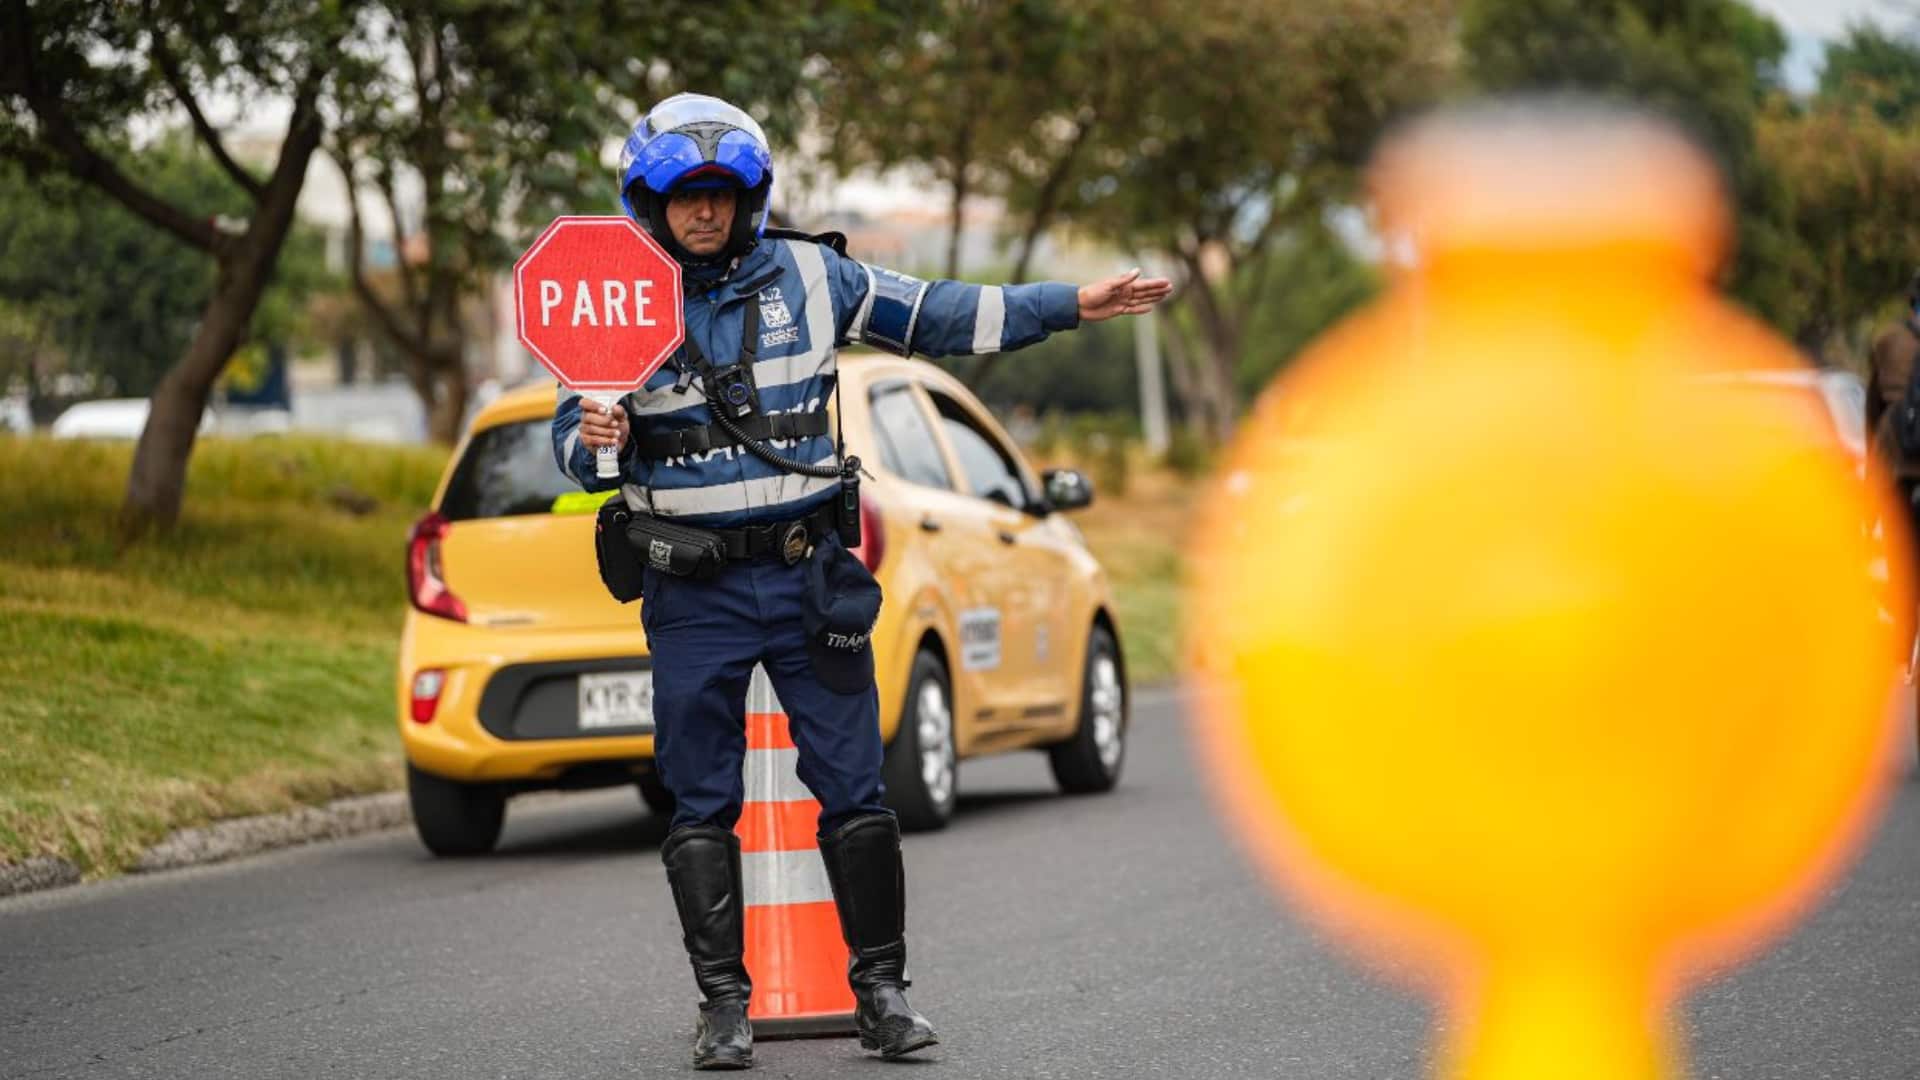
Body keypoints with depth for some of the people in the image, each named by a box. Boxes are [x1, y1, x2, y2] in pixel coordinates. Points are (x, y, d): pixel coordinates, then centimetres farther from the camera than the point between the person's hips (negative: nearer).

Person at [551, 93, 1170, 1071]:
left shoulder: (807, 276, 3)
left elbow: (935, 318, 11)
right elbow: (573, 442, 0)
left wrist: (1071, 305, 9)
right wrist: (592, 438, -24)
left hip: (809, 575, 1)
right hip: (693, 590, -1)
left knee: (853, 789, 1)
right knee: (702, 805, 1)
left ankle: (881, 987, 12)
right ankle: (724, 1001, 10)